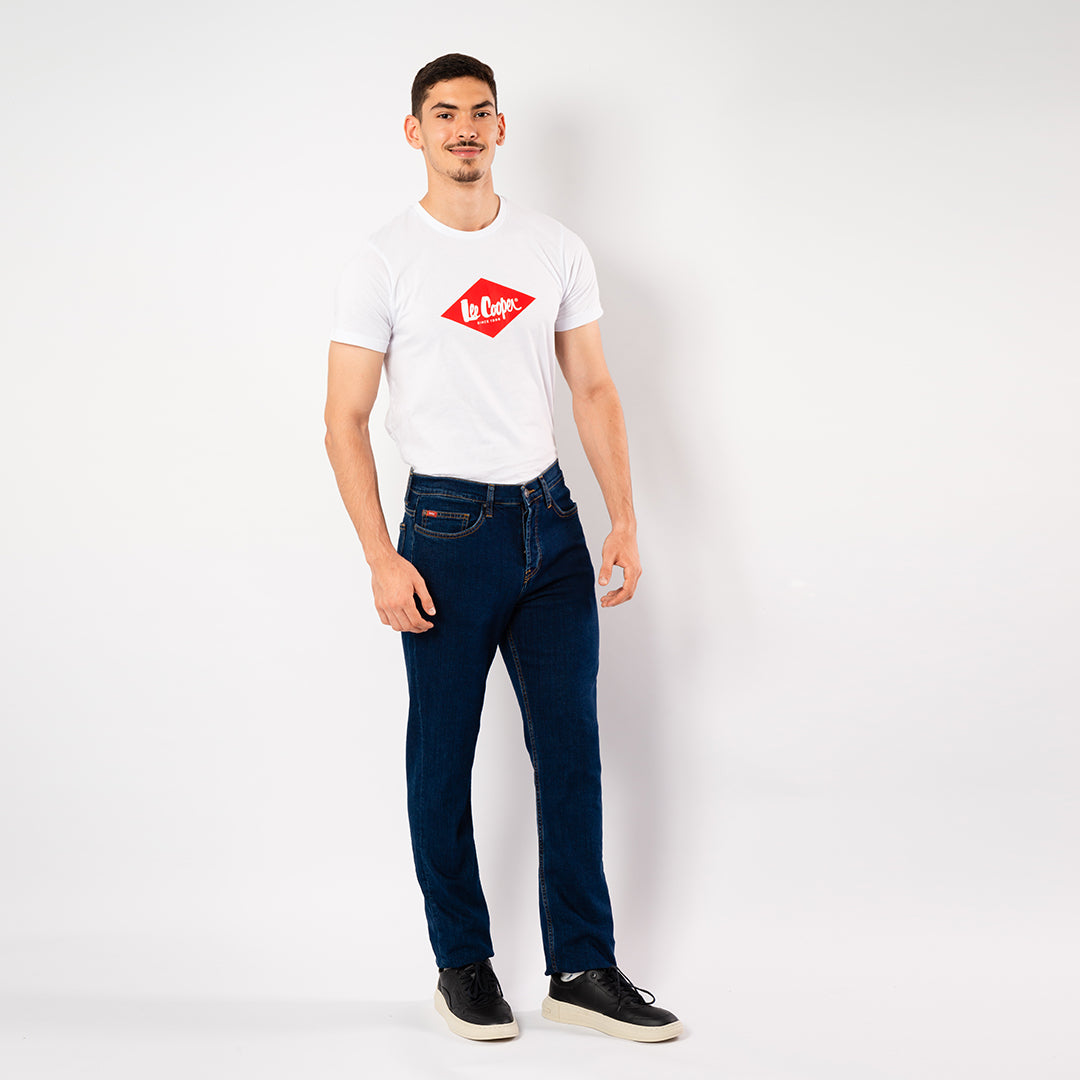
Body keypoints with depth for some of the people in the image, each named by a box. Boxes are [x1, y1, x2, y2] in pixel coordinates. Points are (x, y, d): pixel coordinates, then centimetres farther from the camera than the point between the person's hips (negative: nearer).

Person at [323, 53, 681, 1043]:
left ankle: (583, 970, 13)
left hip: (551, 520, 4)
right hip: (448, 525, -3)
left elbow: (594, 389, 11)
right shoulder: (384, 263, -3)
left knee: (571, 745, 4)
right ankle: (462, 966, 19)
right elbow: (346, 420, -4)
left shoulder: (556, 249, 8)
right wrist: (383, 561, -13)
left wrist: (625, 519, 1)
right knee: (442, 757, 4)